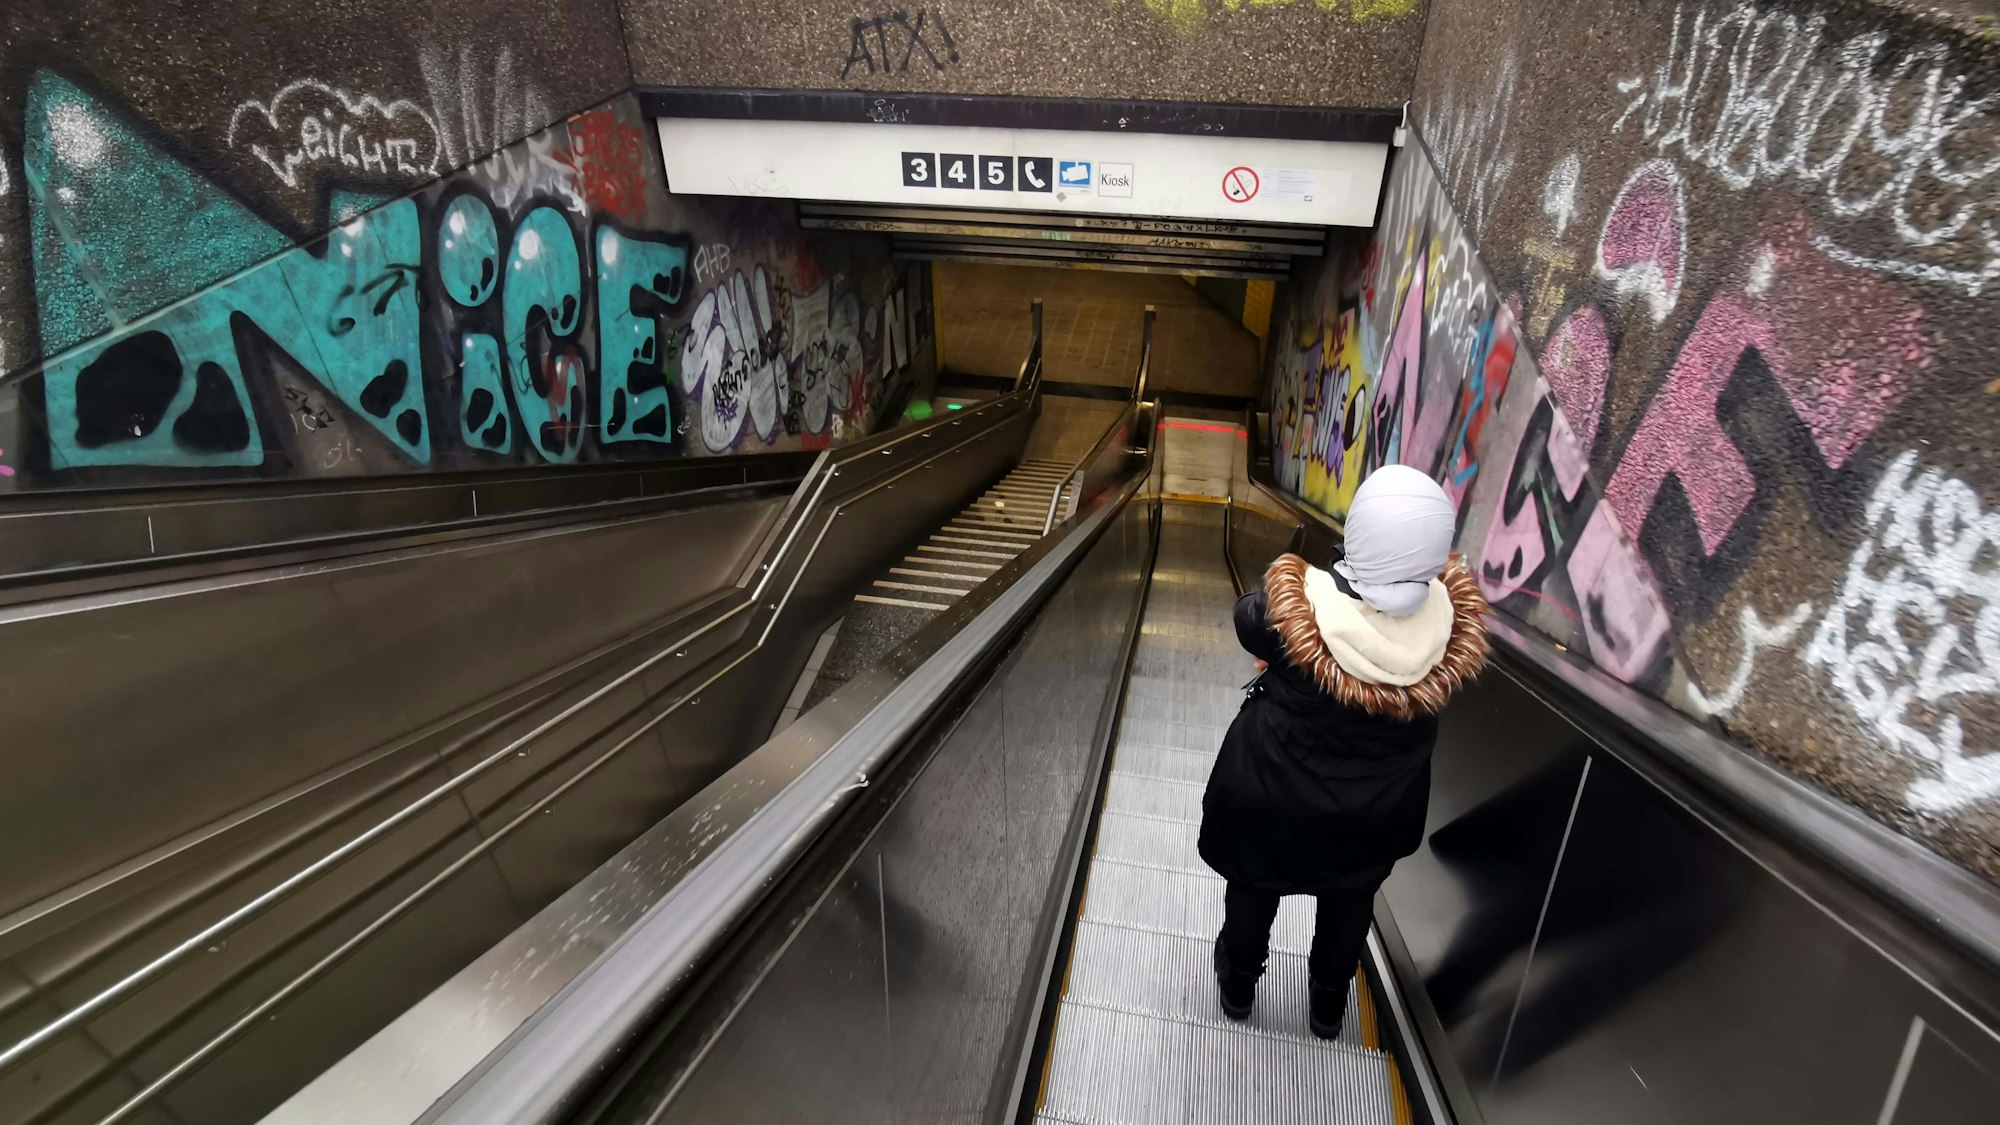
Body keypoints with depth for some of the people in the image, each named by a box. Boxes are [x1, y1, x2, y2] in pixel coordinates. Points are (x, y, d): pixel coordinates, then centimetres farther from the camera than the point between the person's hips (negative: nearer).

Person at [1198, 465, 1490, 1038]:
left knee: (1255, 885, 27)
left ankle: (1238, 983, 53)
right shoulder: (1451, 614, -29)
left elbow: (1248, 617, -13)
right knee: (1351, 898, 31)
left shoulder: (1296, 607, -35)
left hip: (1274, 789, -2)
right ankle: (1329, 1000, 56)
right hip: (1379, 805, 3)